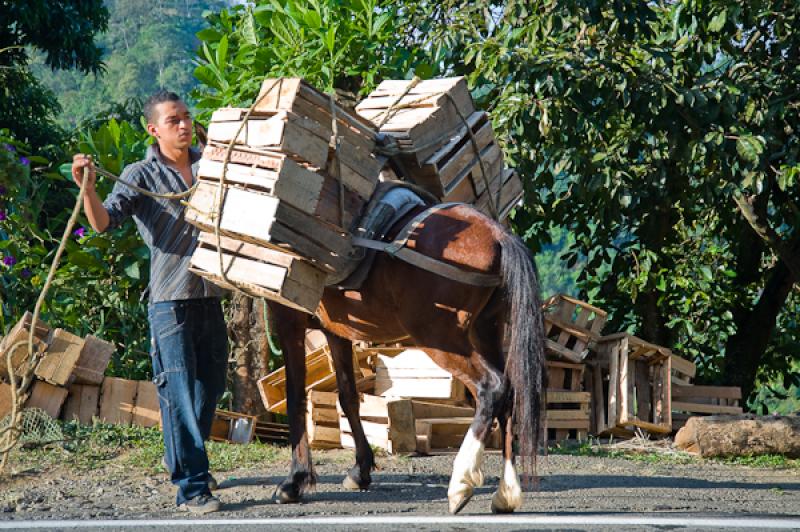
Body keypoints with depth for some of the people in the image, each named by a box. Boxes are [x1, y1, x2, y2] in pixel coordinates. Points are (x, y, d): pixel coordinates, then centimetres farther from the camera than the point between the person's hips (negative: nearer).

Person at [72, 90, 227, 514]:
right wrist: (87, 189, -32)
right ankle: (191, 487, -5)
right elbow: (104, 221, -14)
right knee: (179, 394, -7)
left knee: (210, 388, 16)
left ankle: (185, 460, 36)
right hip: (170, 300, -6)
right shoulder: (141, 176, -3)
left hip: (210, 296, 6)